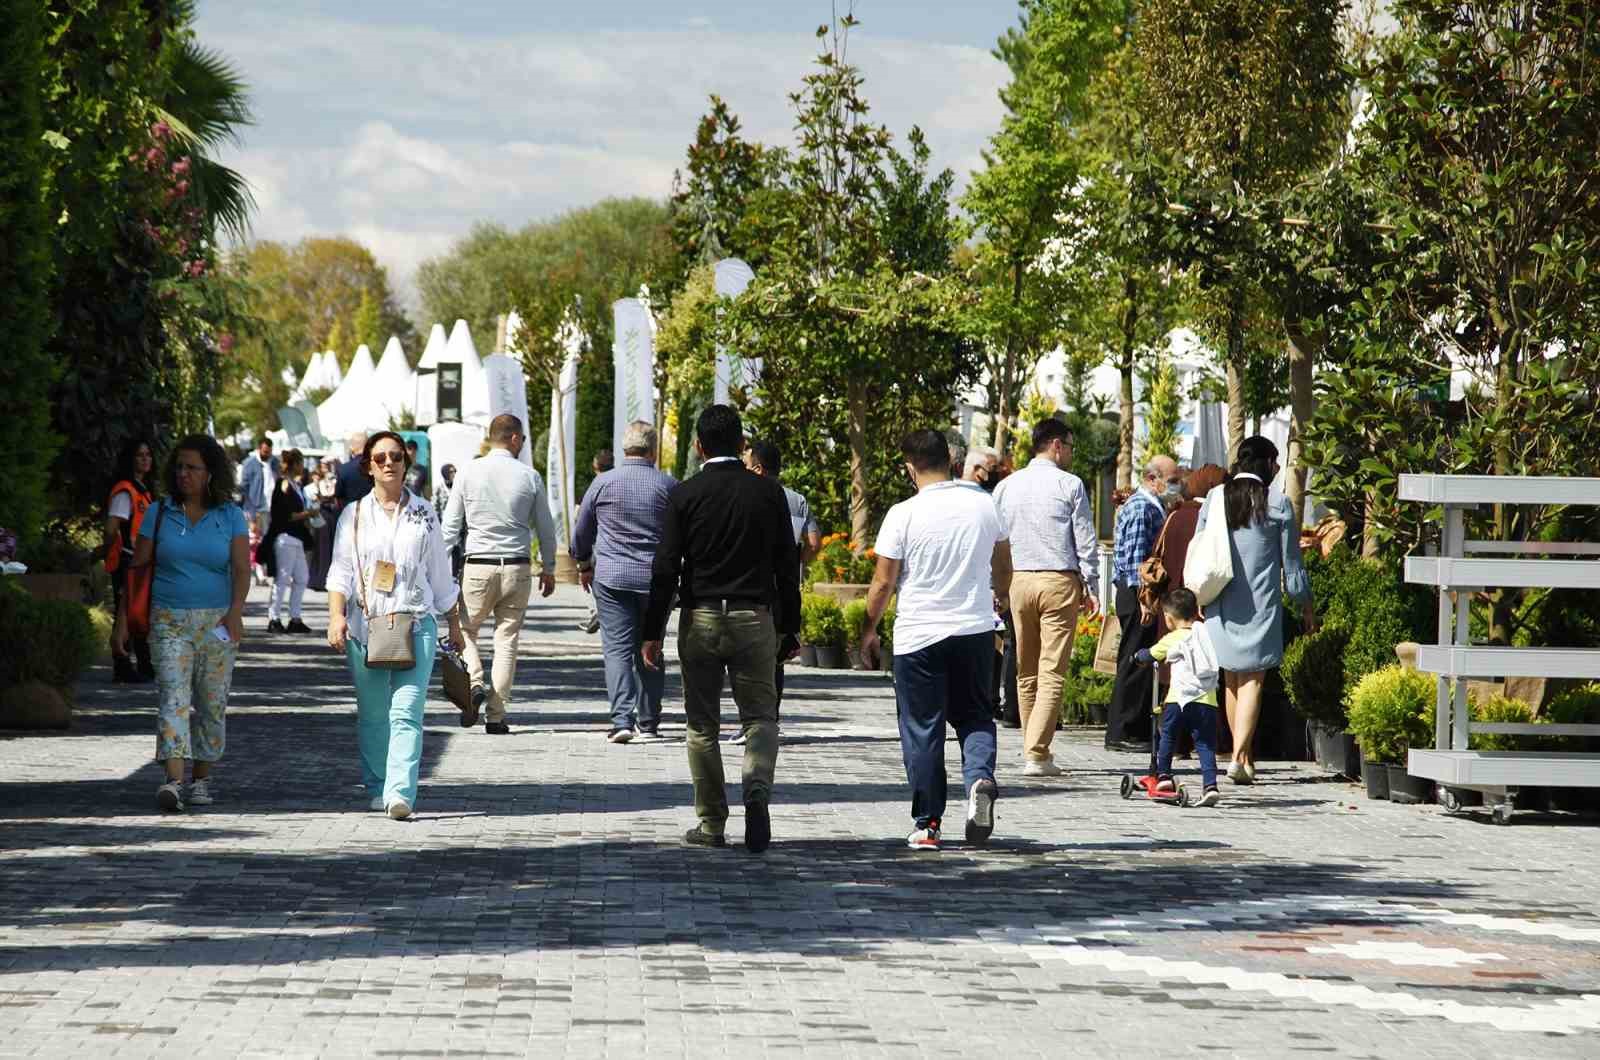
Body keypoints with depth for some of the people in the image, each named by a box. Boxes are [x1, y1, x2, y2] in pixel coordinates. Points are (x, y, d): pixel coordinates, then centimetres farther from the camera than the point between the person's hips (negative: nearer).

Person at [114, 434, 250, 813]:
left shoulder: (230, 515, 3)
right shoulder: (160, 514, 5)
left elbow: (242, 568, -7)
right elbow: (137, 568, 6)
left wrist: (235, 612, -23)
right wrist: (123, 619, 2)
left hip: (216, 622, 1)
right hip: (169, 621, -1)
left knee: (212, 703, 5)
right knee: (173, 698, -14)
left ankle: (202, 780, 18)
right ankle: (173, 781, -25)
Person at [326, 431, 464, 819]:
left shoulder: (424, 514, 12)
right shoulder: (354, 515, 9)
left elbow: (440, 576, 18)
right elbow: (340, 570, 2)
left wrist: (454, 625, 20)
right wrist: (336, 615, -13)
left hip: (416, 625, -1)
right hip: (365, 625, 1)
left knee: (407, 712, -13)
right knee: (372, 714, 5)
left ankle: (400, 794, -23)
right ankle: (376, 788, 19)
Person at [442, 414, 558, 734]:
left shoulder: (468, 473, -2)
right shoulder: (529, 477, 0)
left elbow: (451, 526, -1)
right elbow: (546, 527, 7)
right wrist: (549, 568, 19)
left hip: (477, 566, -1)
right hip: (517, 569, 1)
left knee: (465, 629, 15)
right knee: (507, 639, 7)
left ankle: (473, 683, -10)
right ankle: (496, 716, 5)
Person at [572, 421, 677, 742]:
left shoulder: (603, 483, -1)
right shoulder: (669, 485, -2)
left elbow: (581, 530, 9)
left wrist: (584, 565, 25)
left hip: (611, 577, -1)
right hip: (656, 580, 1)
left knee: (617, 648, -3)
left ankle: (622, 719, -17)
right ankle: (648, 723, 14)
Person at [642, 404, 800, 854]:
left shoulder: (684, 495, -4)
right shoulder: (768, 492, 1)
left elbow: (666, 568, -6)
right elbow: (787, 566, 3)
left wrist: (652, 632, -1)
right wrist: (790, 629, 11)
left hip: (699, 620, -1)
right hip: (755, 619, 1)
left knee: (702, 724, 9)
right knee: (760, 716, 9)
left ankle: (711, 824, 10)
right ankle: (758, 790, -19)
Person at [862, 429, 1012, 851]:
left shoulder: (903, 515, -11)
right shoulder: (983, 505, 1)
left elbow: (883, 583, -7)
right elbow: (1003, 567, 16)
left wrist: (869, 628, 8)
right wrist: (997, 598, 36)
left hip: (918, 635, -3)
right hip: (975, 628, 3)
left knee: (922, 729, 5)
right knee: (974, 715, 15)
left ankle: (927, 824, 7)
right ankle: (980, 777, -14)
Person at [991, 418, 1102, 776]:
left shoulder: (1007, 486, 8)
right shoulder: (1070, 485, -4)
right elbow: (1086, 541, -3)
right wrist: (1089, 587, 4)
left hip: (1018, 581, 4)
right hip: (1060, 582, -4)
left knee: (1026, 672, 14)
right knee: (1052, 672, -5)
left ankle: (1033, 749, 19)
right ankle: (1037, 755, -14)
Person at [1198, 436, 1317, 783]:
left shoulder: (1215, 498, 4)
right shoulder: (1277, 503, -4)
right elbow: (1291, 562, 2)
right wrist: (1306, 604, 13)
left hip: (1220, 605, 4)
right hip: (1260, 604, -3)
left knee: (1232, 679, 15)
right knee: (1253, 680, -4)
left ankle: (1244, 754, 22)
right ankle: (1240, 758, -16)